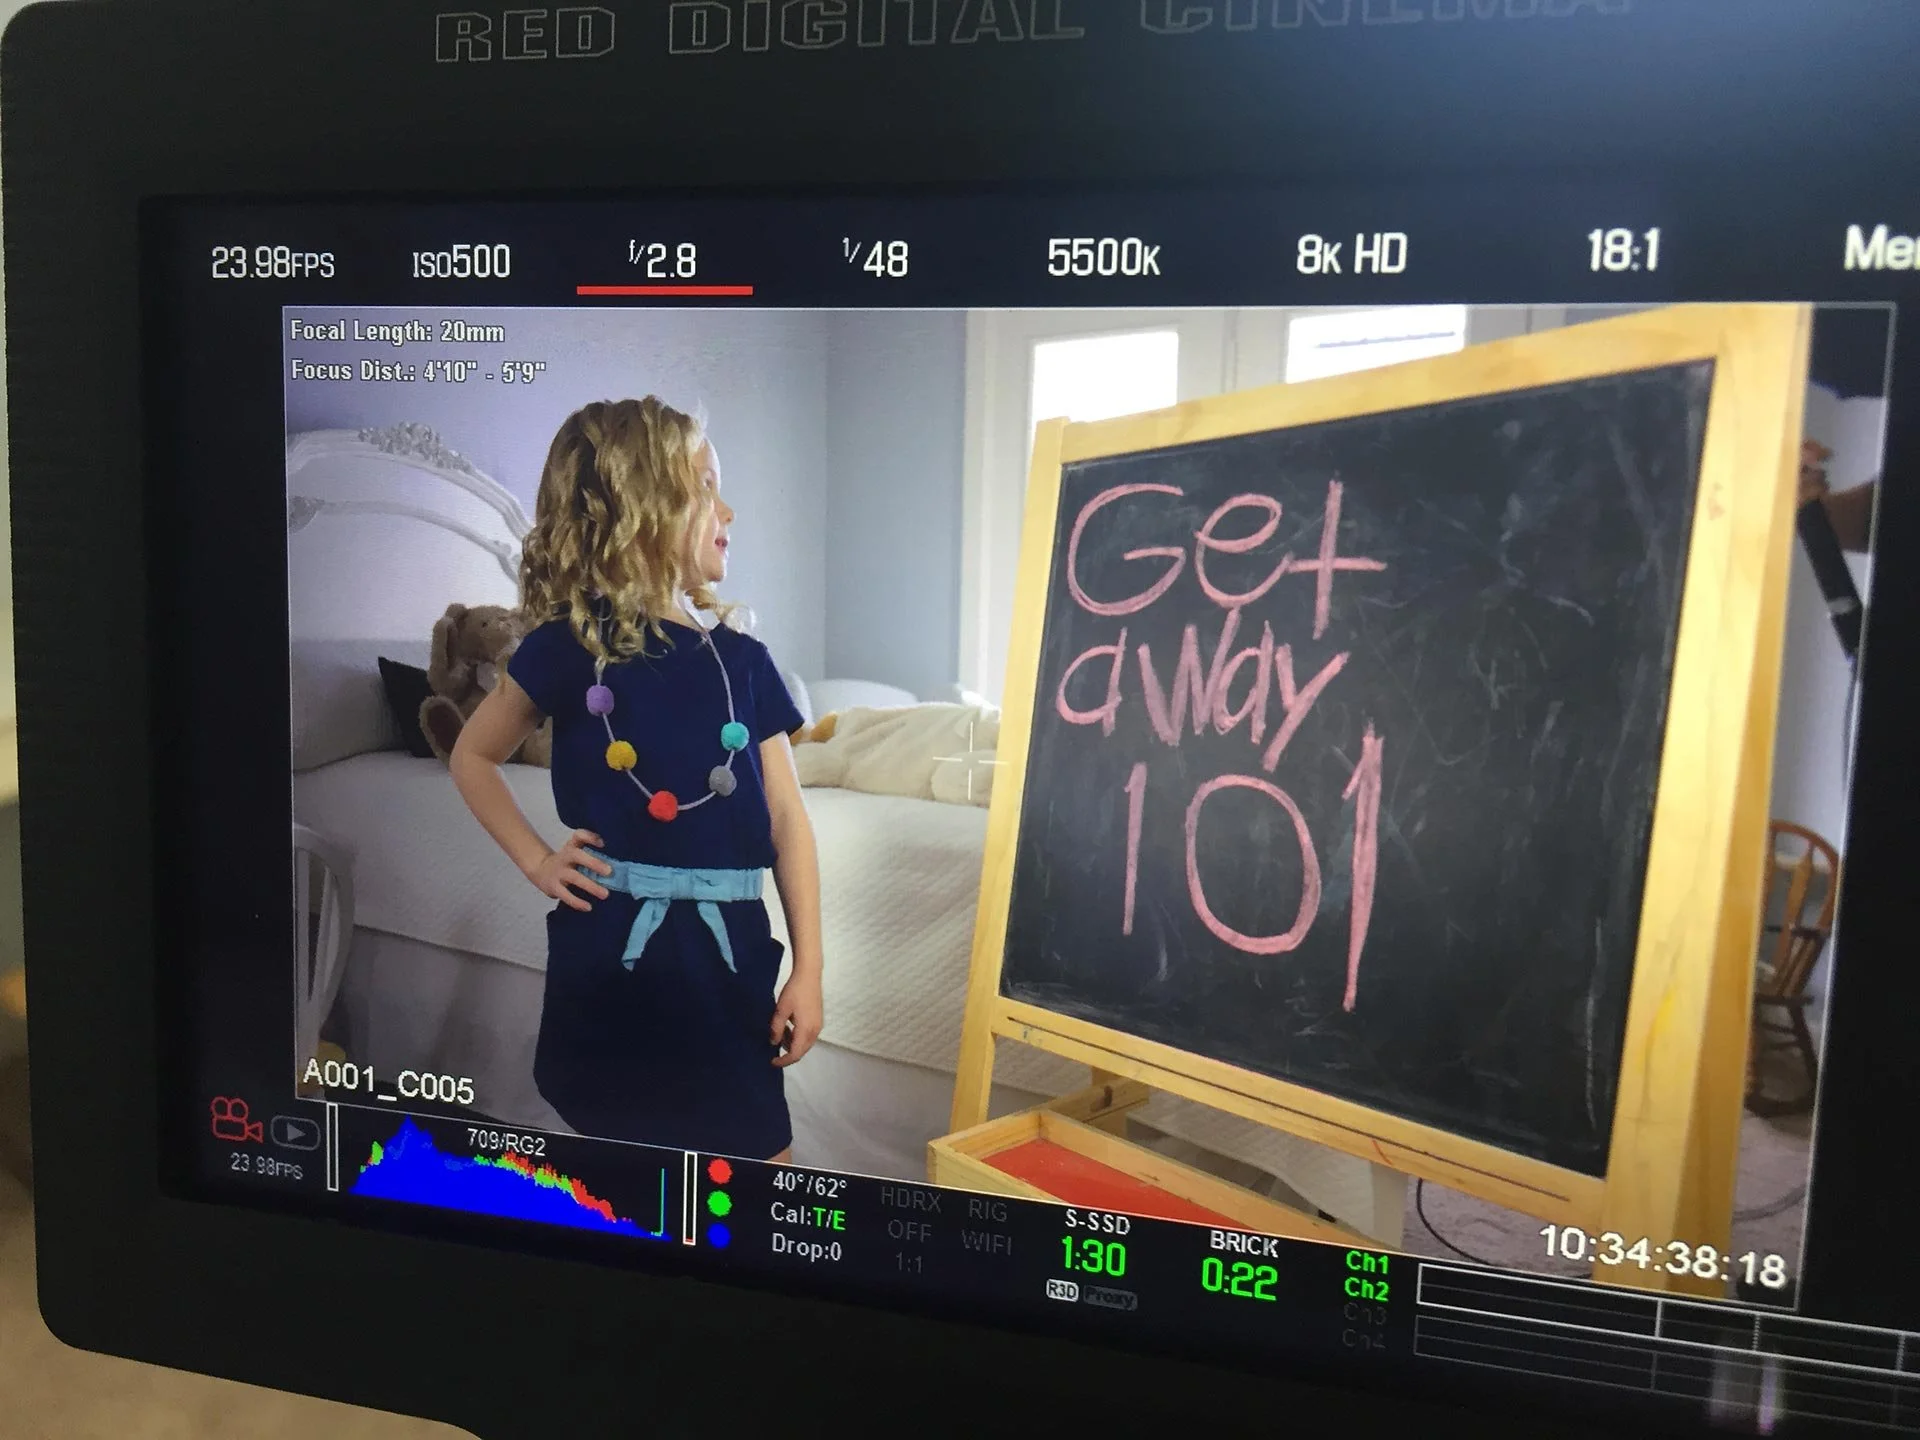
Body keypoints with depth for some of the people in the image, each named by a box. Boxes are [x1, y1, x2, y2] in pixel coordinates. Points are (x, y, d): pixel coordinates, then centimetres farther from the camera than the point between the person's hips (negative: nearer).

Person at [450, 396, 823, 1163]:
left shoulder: (741, 659, 6)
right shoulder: (571, 646, -3)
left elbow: (787, 819, 5)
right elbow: (473, 757, 11)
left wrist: (808, 968, 2)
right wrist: (536, 860, 0)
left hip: (728, 949, 3)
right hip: (613, 949, -3)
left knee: (761, 1159, 6)